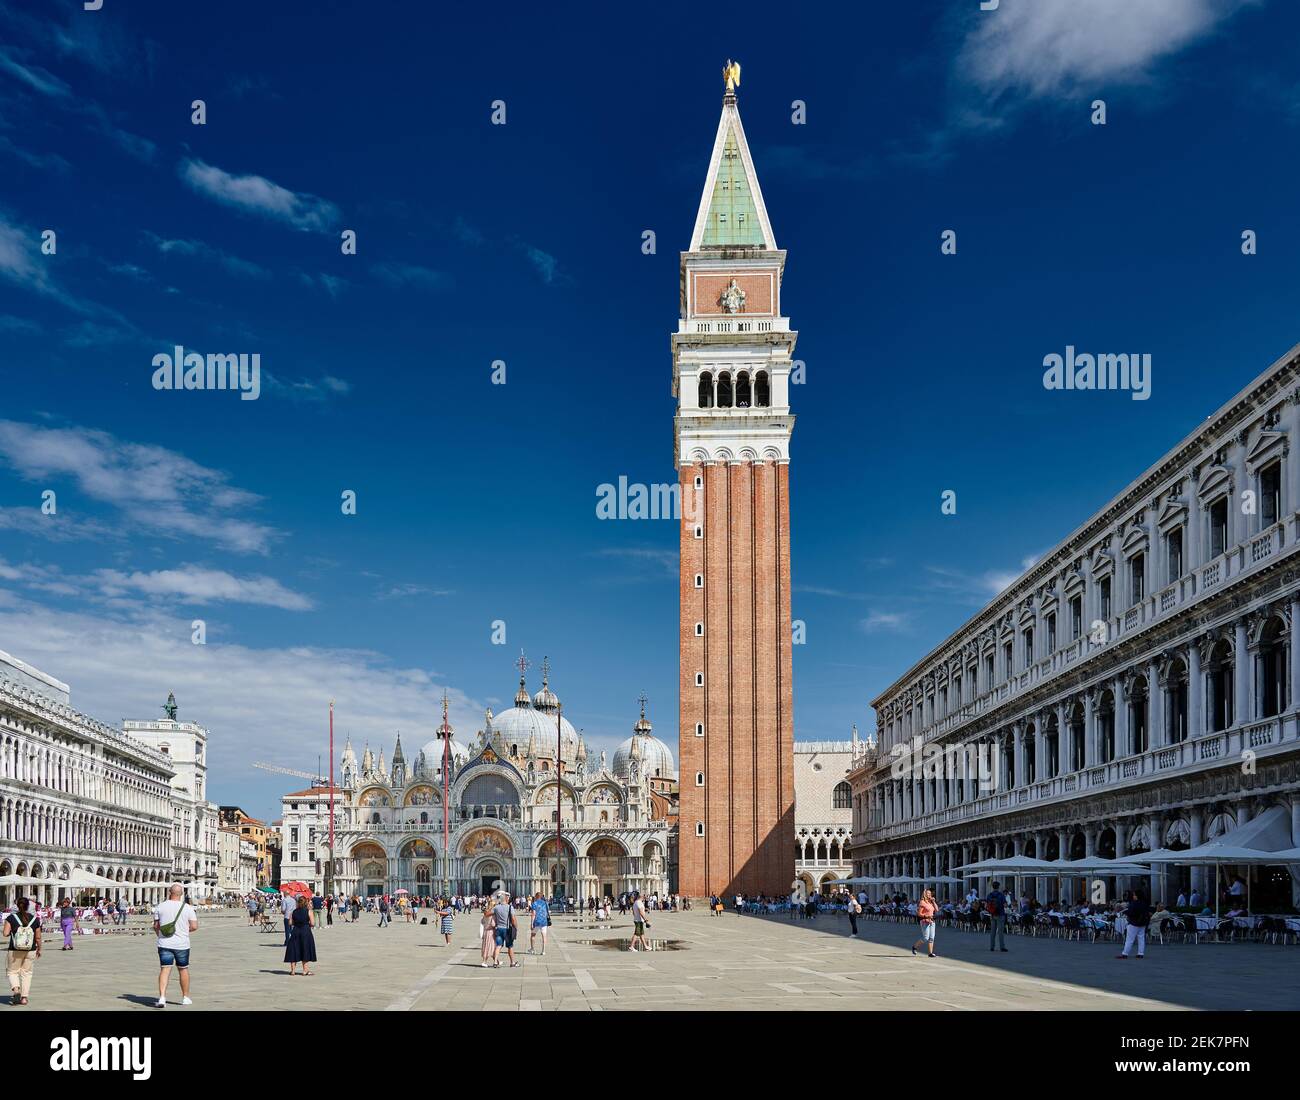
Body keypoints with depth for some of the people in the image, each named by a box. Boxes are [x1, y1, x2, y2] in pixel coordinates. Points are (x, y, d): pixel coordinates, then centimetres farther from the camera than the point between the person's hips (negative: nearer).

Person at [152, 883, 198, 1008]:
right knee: (183, 969, 15)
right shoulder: (188, 908, -5)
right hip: (182, 945, 0)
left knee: (164, 970, -1)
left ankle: (162, 997, -17)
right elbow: (194, 927, -5)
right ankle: (185, 997, 25)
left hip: (164, 944, 0)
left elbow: (156, 926, 6)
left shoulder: (160, 906, -1)